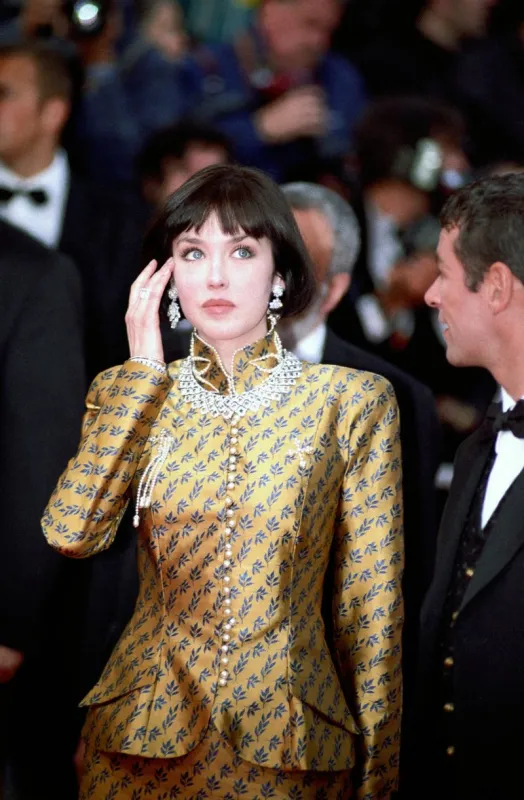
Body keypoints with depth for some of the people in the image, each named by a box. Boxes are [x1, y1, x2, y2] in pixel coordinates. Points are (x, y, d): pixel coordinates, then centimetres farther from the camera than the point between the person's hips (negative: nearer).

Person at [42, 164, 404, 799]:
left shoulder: (350, 402, -3)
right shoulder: (129, 396, 4)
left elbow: (370, 608, -2)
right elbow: (70, 533, -14)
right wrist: (142, 373, -9)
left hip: (291, 746, -2)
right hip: (145, 739, 2)